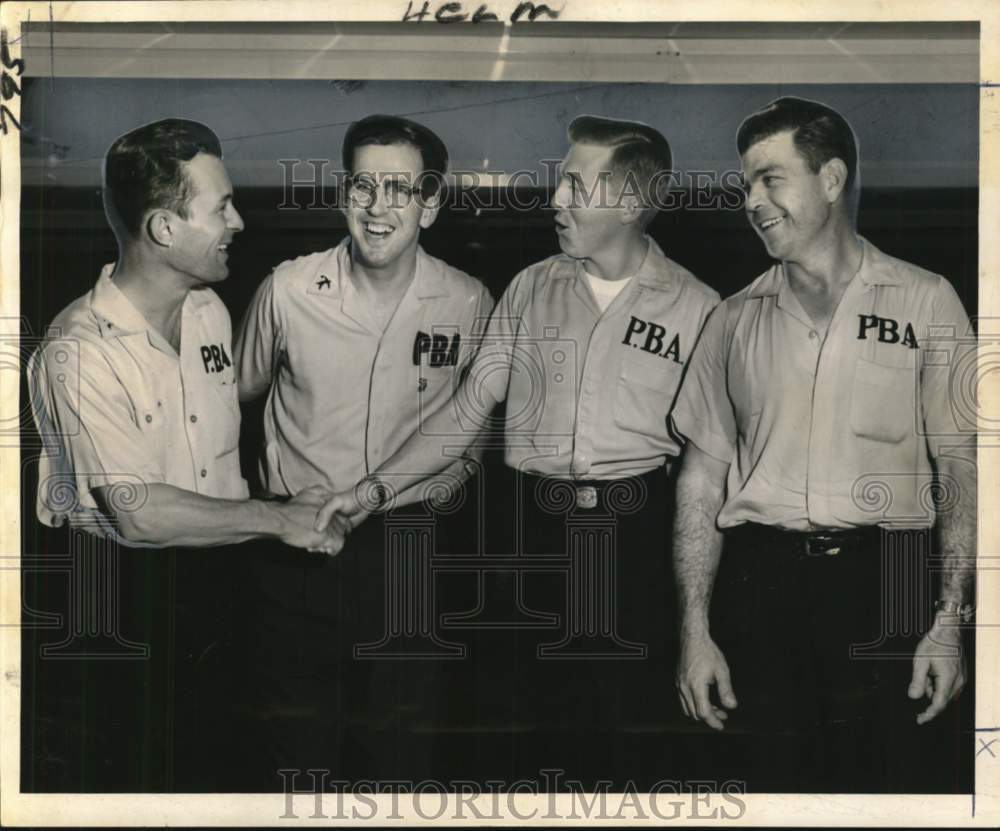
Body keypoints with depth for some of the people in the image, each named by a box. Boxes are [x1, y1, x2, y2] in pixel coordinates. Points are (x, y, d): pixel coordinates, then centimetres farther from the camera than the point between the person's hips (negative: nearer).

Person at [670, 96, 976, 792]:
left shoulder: (924, 301, 5)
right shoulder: (736, 319, 12)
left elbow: (962, 468, 2)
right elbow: (703, 475, 10)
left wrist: (949, 621, -8)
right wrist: (695, 631, 2)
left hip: (882, 579, -2)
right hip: (760, 580, 2)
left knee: (894, 775, -8)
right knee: (774, 781, 1)